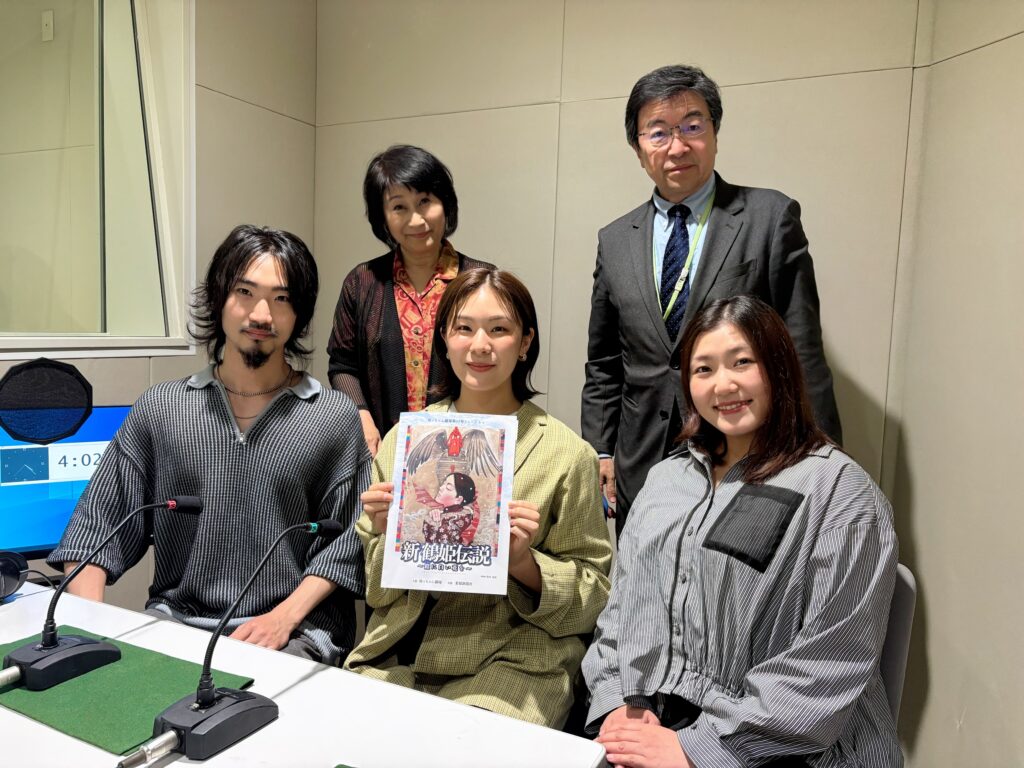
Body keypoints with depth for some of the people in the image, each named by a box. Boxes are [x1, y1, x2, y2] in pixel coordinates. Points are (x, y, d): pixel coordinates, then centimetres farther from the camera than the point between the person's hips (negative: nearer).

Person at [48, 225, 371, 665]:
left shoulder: (335, 418, -2)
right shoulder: (159, 409, 6)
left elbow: (344, 546, -3)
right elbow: (98, 526, 7)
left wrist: (284, 617, -14)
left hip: (293, 633, -3)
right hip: (173, 621, 3)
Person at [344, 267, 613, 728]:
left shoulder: (567, 454, -7)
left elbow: (592, 595, -1)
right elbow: (378, 591, 10)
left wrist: (522, 560, -19)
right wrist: (389, 535, -11)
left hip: (511, 664, -3)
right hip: (394, 657, 4)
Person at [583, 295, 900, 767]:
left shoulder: (841, 493, -6)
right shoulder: (668, 476, 12)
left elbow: (827, 670, -12)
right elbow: (623, 602, 12)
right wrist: (618, 703, -3)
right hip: (649, 722, 5)